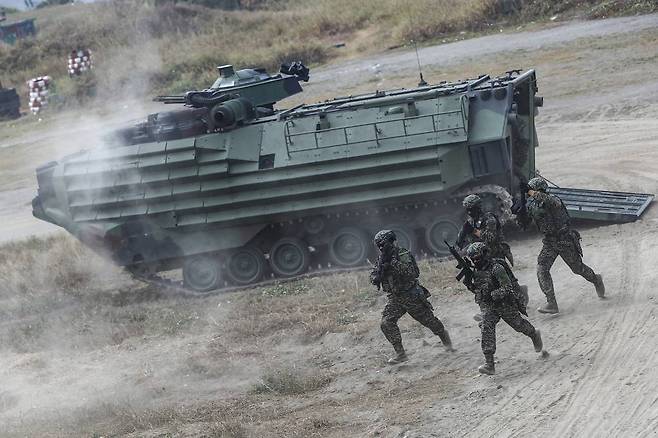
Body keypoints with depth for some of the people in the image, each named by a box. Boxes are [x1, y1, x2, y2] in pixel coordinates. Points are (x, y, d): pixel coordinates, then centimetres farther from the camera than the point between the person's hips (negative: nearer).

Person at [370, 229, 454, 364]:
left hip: (412, 296, -4)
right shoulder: (381, 259, 3)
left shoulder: (404, 255, -14)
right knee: (386, 323, -15)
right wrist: (380, 268, -23)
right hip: (394, 299, 4)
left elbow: (413, 273, -27)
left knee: (429, 320, 8)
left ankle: (445, 338, 37)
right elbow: (373, 278, -1)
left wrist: (394, 263, -34)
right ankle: (400, 354, -10)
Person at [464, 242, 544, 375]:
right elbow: (475, 289, 14)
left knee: (518, 324, 14)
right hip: (487, 307, 5)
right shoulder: (476, 270, 1)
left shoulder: (496, 268, -22)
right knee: (486, 329, -14)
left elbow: (507, 288, -25)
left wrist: (491, 295, -33)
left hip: (505, 304, -5)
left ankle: (534, 335, 49)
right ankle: (489, 364, -20)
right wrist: (468, 282, -6)